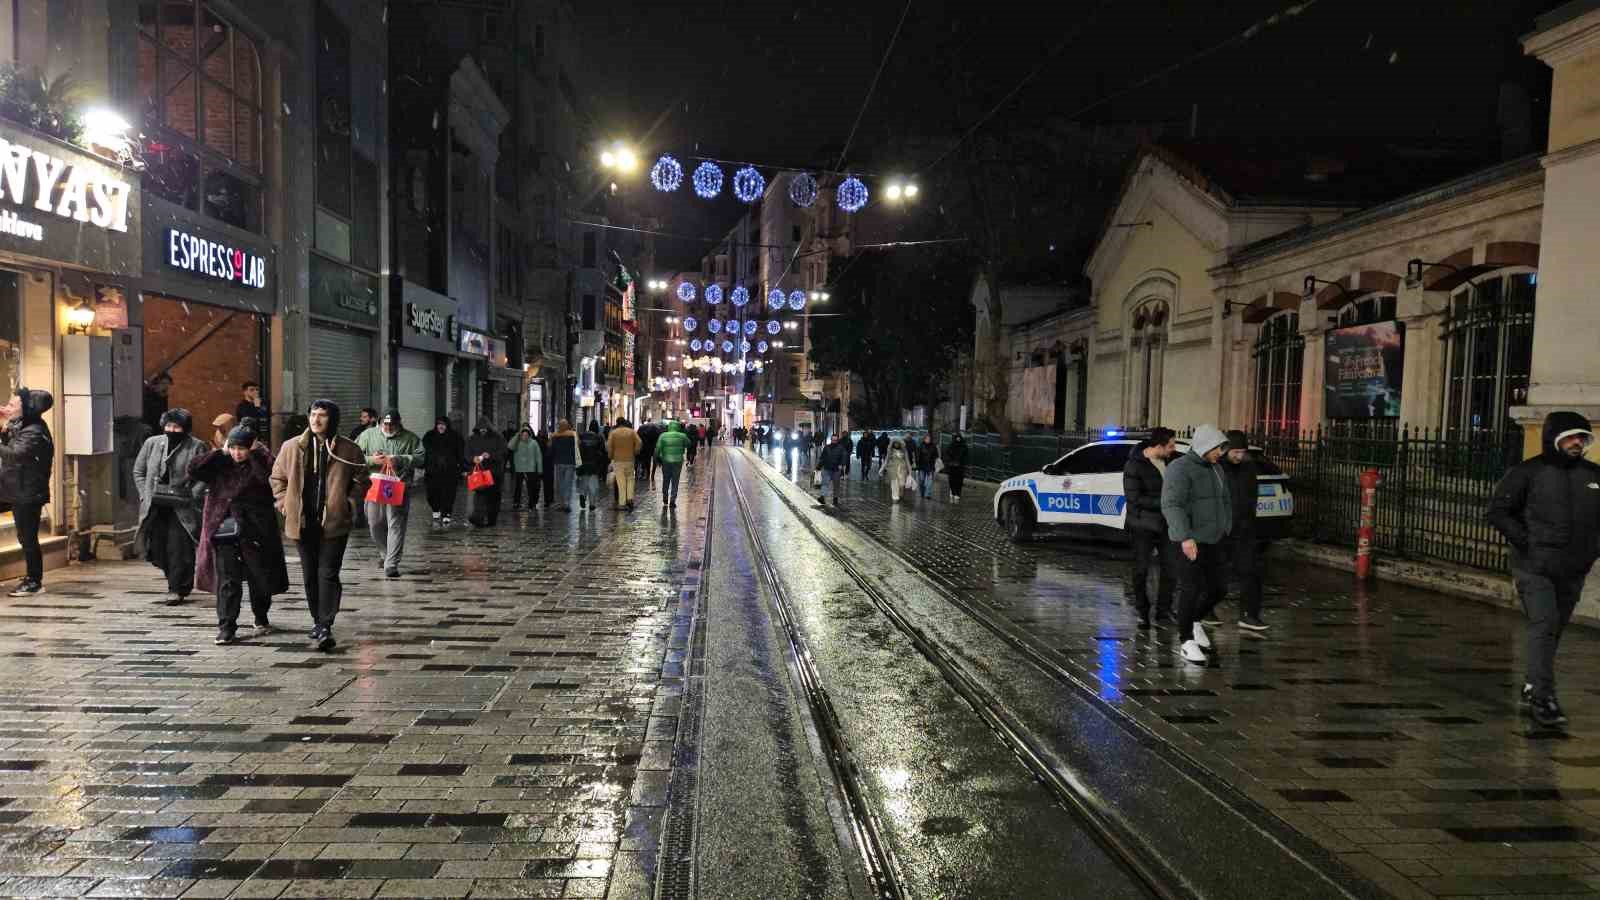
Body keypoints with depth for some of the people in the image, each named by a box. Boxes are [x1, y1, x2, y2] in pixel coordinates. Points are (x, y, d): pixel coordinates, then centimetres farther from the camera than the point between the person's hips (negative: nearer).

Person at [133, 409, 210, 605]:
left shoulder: (197, 447, -1)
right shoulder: (152, 443, 11)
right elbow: (138, 471, 19)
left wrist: (191, 497, -13)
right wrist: (145, 494, 7)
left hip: (182, 508, -4)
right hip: (155, 506, 4)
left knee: (178, 548, -7)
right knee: (157, 546, 4)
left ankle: (177, 589, 3)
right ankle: (181, 583, 24)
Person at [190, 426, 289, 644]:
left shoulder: (260, 462, -2)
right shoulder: (220, 465, 8)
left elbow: (269, 476, -24)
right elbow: (193, 470, -4)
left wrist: (254, 454, -13)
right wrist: (220, 453, -4)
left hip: (255, 532, -2)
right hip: (224, 531, 2)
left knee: (259, 577, 11)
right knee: (227, 580, -3)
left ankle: (261, 620, 31)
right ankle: (227, 628, 0)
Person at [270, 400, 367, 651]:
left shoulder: (348, 450, -4)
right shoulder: (291, 447, 3)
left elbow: (361, 481, 6)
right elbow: (277, 477, 15)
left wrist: (349, 504, -2)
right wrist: (284, 503, 6)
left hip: (334, 523, -3)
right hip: (302, 523, 3)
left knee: (328, 574, -9)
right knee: (310, 574, 14)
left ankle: (324, 628, -11)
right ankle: (318, 620, 29)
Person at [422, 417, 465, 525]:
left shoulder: (455, 437, 5)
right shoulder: (429, 437, 10)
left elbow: (461, 455, 6)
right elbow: (424, 454, 13)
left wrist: (462, 468, 1)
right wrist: (424, 468, 7)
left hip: (450, 473, -2)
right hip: (433, 472, 2)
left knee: (448, 496, -4)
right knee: (432, 495, -1)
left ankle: (446, 517, 6)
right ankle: (436, 515, 19)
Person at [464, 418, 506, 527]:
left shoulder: (498, 438, 3)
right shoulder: (472, 439, 12)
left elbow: (503, 452, -4)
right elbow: (467, 455, 11)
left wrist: (490, 455, -20)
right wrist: (473, 459, -12)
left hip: (494, 471, 0)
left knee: (493, 496, 3)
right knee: (479, 494, -15)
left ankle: (491, 520, 12)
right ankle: (477, 518, -23)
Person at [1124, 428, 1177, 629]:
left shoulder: (1172, 460, -1)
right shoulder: (1134, 465, -16)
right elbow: (1134, 499, -19)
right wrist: (1163, 502, -22)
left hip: (1166, 523, 5)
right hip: (1143, 525, -5)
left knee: (1169, 566, 7)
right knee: (1142, 569, 4)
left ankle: (1164, 609, 20)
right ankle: (1142, 612, 16)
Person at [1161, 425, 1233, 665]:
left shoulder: (1215, 470, 12)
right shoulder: (1180, 469, -15)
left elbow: (1225, 501, 25)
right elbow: (1171, 505, -26)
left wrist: (1225, 532, 21)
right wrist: (1186, 537, -35)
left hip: (1212, 540, 8)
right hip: (1188, 541, -8)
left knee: (1218, 588, 8)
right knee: (1191, 589, -6)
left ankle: (1194, 621, 32)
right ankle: (1187, 641, 6)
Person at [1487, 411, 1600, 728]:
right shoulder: (1529, 472, -5)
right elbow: (1498, 511, -6)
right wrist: (1526, 543, -14)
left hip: (1573, 571, 5)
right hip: (1535, 567, -5)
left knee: (1554, 630, 13)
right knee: (1544, 627, -12)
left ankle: (1533, 687, 27)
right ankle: (1542, 696, -9)